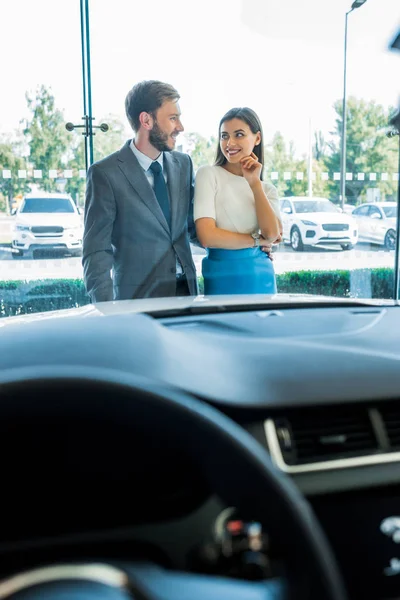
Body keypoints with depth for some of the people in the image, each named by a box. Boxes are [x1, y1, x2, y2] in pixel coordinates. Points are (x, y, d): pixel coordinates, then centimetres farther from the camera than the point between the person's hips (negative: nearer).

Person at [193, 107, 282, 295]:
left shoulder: (268, 189, 12)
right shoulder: (208, 174, -1)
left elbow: (272, 234, -7)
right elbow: (207, 236, -13)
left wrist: (254, 183, -5)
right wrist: (257, 240, -3)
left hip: (263, 276, 4)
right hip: (223, 276, -4)